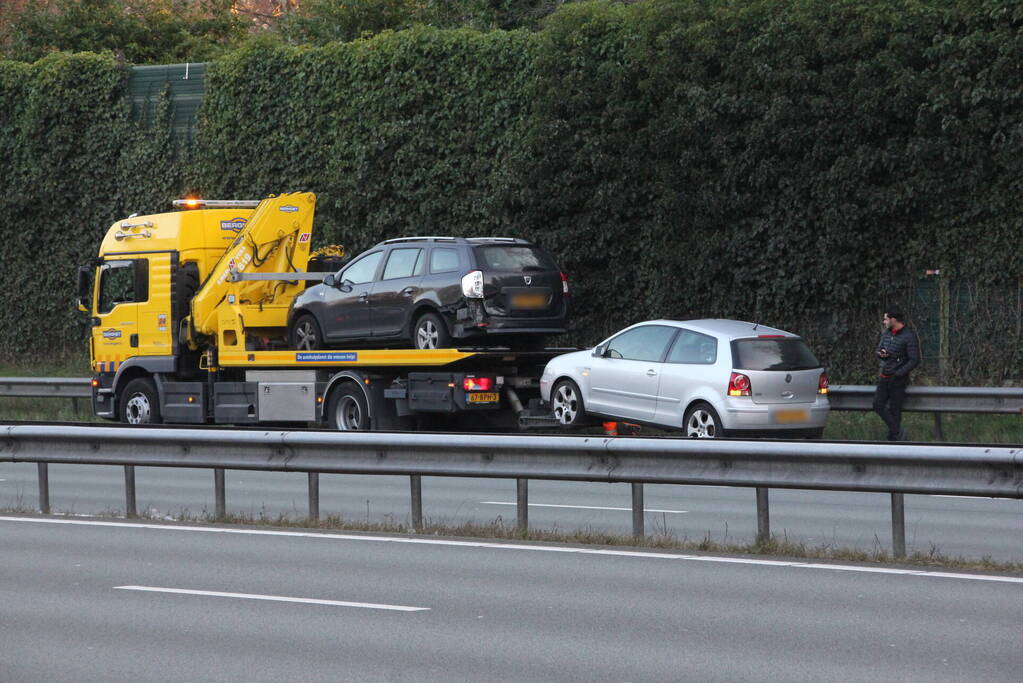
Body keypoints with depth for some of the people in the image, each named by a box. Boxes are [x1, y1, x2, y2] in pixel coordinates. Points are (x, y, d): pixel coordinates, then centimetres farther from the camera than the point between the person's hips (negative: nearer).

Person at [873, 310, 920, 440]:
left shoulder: (909, 337, -13)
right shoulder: (886, 333, 8)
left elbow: (914, 360, -14)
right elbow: (879, 350, 19)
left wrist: (898, 374, -20)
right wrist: (881, 354, -7)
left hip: (898, 380, -7)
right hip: (884, 377, 7)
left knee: (894, 410, -2)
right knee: (878, 405, 0)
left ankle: (893, 438, 7)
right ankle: (897, 431, 8)